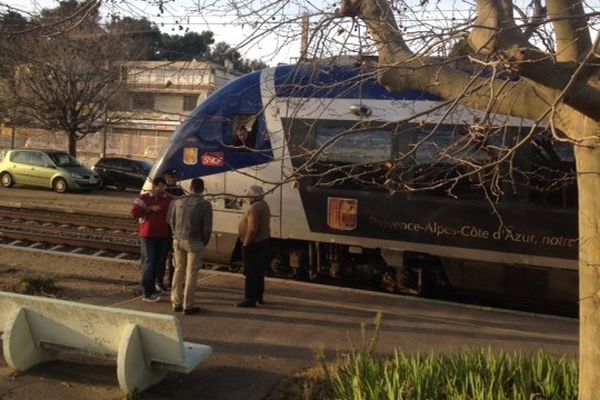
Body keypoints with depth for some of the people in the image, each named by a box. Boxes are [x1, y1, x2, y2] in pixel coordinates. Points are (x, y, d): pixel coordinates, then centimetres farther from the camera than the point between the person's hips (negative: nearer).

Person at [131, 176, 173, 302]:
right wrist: (150, 209, -16)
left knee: (158, 263, 11)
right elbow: (134, 213, -8)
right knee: (148, 262, -6)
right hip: (148, 235, -4)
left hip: (163, 236, 4)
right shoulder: (143, 198, -1)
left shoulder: (170, 199, 7)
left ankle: (151, 286, 25)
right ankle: (147, 293, -4)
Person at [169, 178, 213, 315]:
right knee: (191, 273, 3)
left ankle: (176, 303, 21)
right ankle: (188, 305, 7)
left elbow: (171, 221, 8)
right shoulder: (205, 204, -10)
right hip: (194, 242, -4)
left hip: (178, 240, 4)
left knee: (179, 270, 15)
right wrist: (204, 242, 5)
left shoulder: (178, 201, 2)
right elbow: (207, 227, -11)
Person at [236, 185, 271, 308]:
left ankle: (250, 299, -3)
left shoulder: (255, 207, -21)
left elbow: (252, 229, -27)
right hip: (263, 242, 11)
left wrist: (245, 243, -18)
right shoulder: (264, 205, 13)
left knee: (251, 272, -6)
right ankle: (258, 296, 26)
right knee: (259, 271, 17)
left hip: (253, 244, -11)